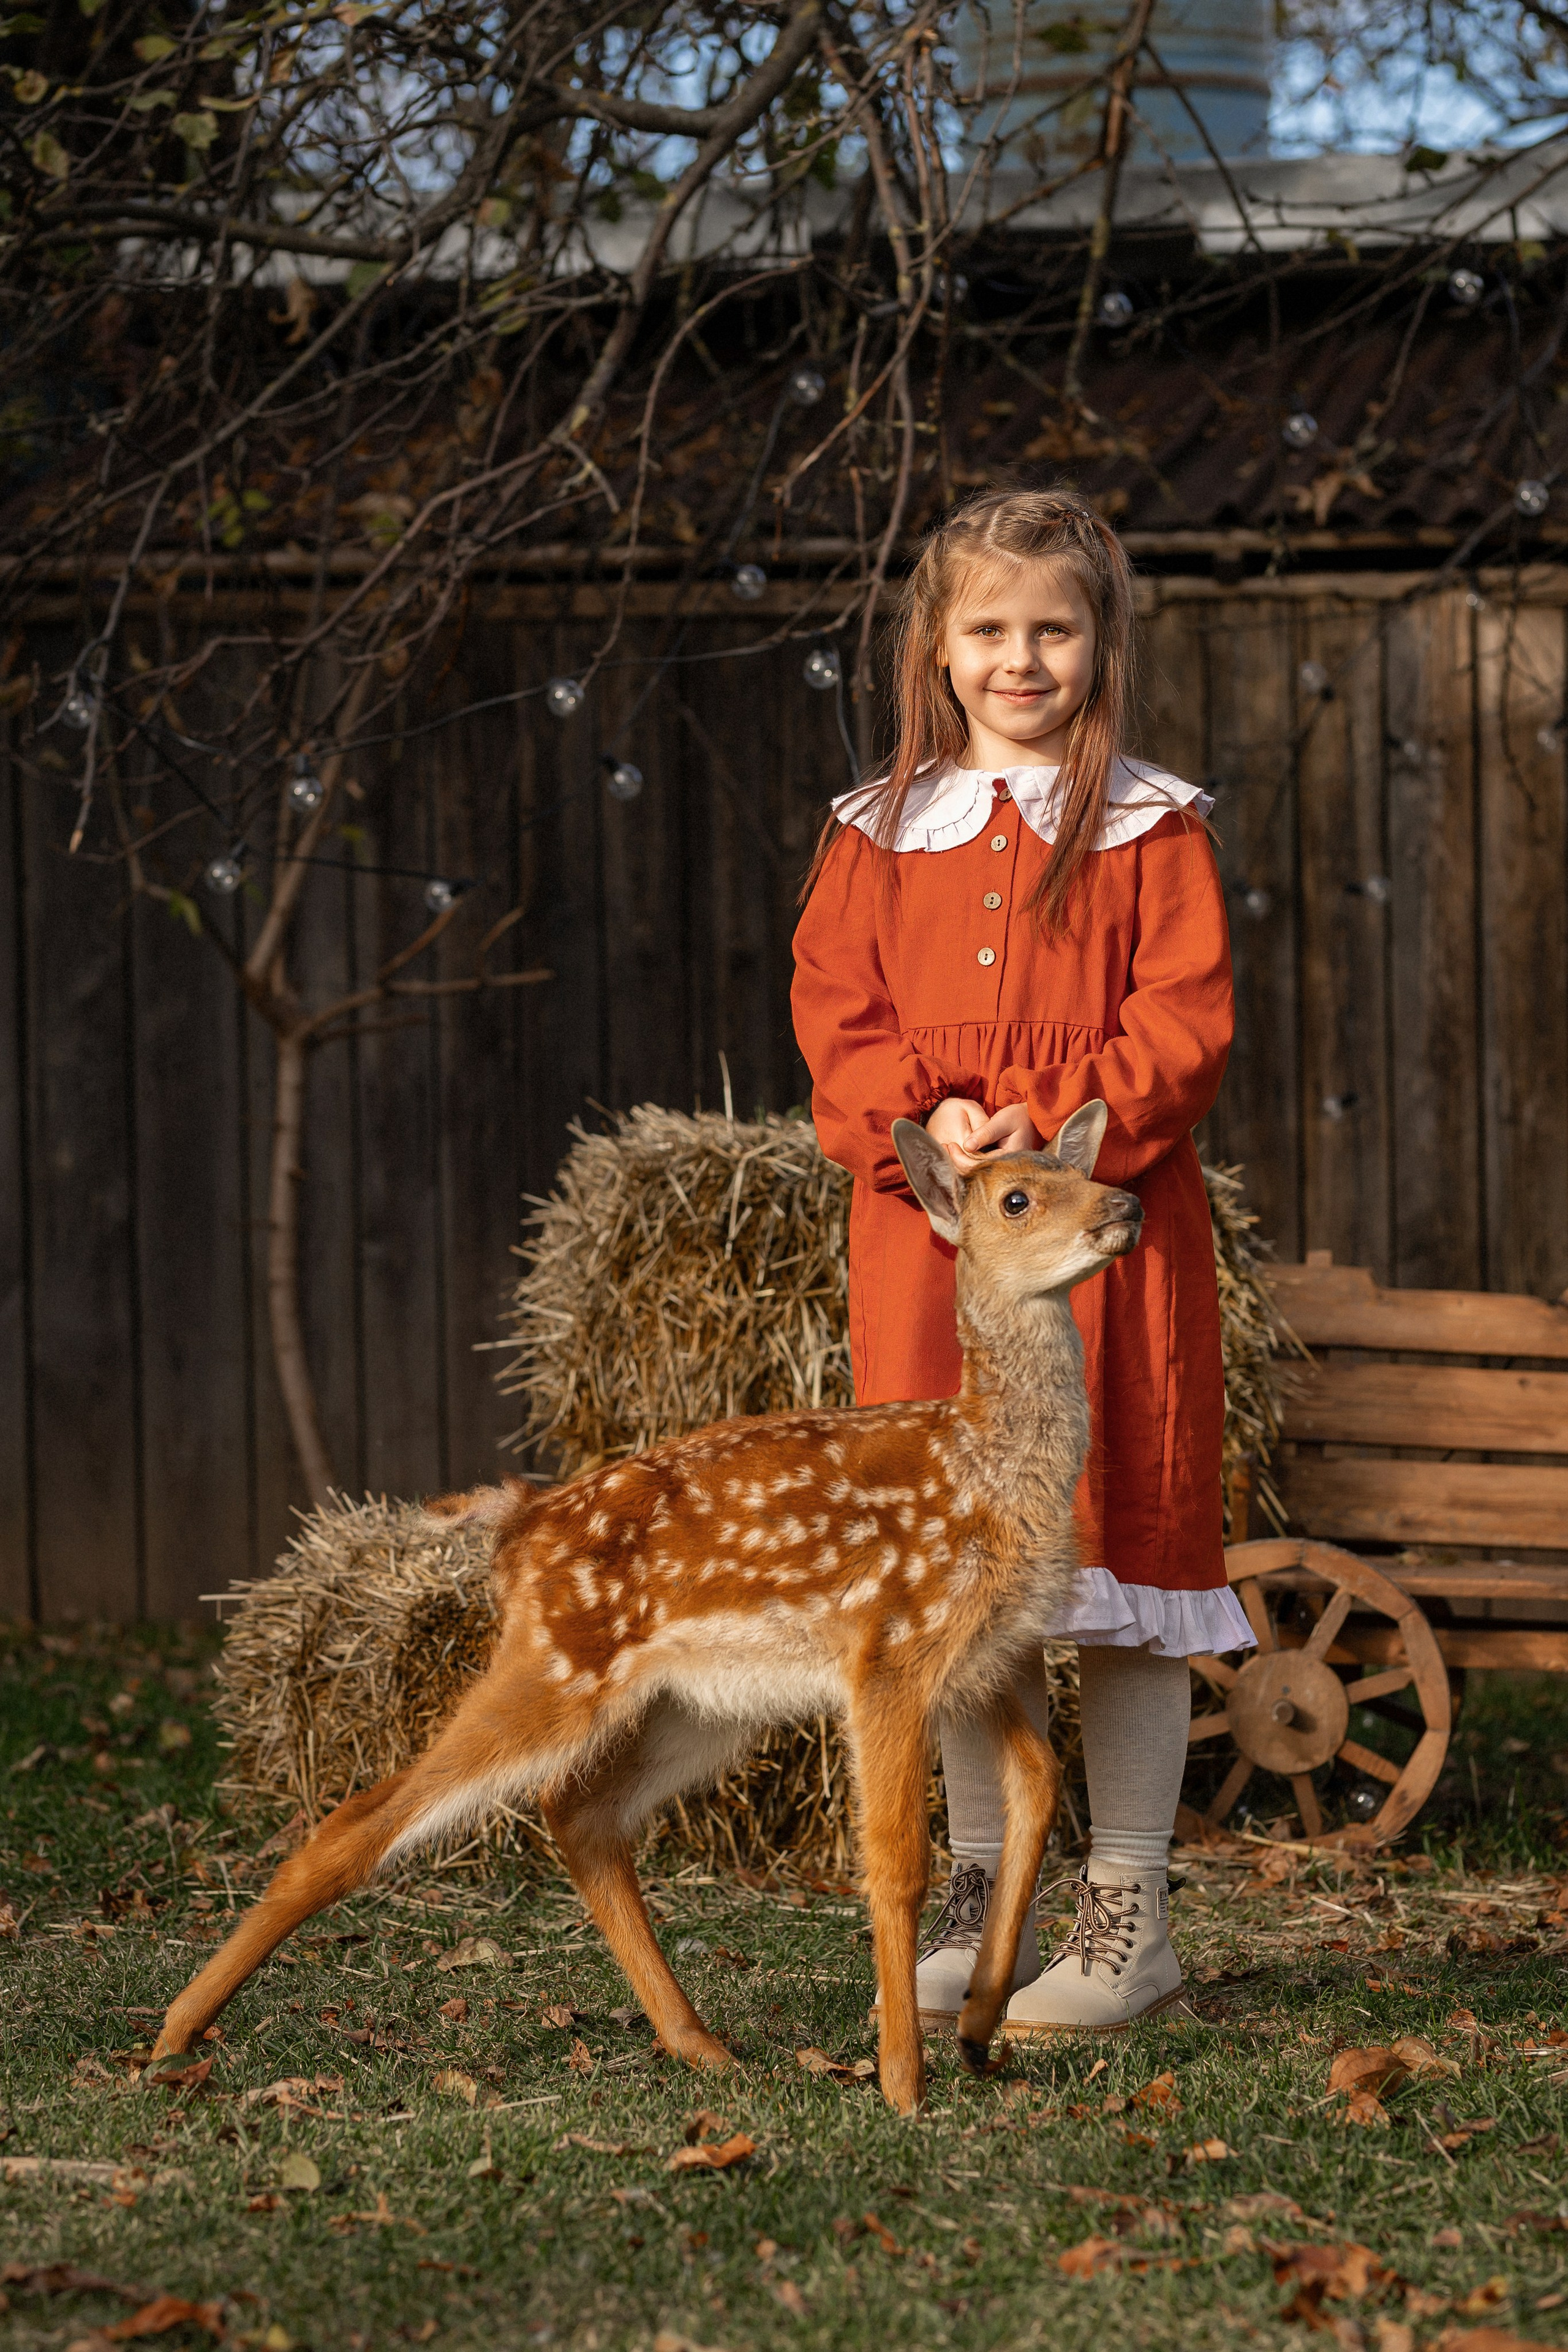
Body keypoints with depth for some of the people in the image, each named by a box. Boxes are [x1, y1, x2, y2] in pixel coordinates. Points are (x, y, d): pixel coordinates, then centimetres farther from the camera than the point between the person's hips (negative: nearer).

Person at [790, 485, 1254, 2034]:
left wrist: (1058, 1128, -17)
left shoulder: (1151, 832, 3)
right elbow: (834, 1007, 6)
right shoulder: (881, 833, 12)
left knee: (1114, 1548, -2)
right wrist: (922, 1118, -12)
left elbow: (1184, 1024, -4)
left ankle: (1129, 1913, 6)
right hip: (926, 1232, 3)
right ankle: (983, 1894, 17)